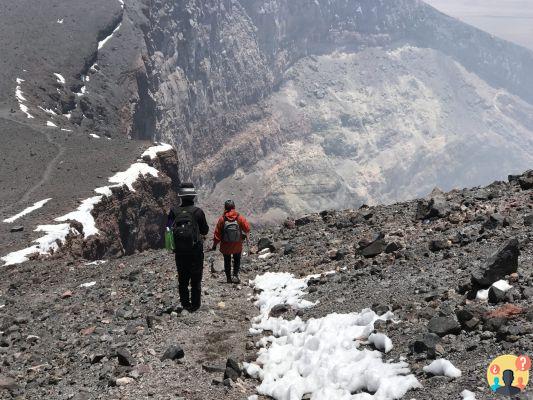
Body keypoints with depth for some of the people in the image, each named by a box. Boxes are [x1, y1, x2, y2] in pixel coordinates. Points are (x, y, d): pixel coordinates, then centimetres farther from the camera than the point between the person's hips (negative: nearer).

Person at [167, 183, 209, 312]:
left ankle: (185, 305, 19)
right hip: (196, 251, -2)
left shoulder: (174, 212, -5)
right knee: (196, 280, 9)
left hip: (180, 252, 2)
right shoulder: (198, 212, -12)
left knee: (182, 279, 15)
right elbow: (205, 231, -2)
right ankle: (195, 305, 12)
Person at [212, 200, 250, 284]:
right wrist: (244, 234, 17)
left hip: (225, 245, 0)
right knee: (237, 260, 19)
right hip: (237, 245, 0)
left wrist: (215, 244, 1)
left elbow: (217, 233, -9)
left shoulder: (222, 219, -14)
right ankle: (235, 275, 4)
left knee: (227, 261, 16)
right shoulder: (240, 218, -13)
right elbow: (247, 228, -6)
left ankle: (228, 278, 18)